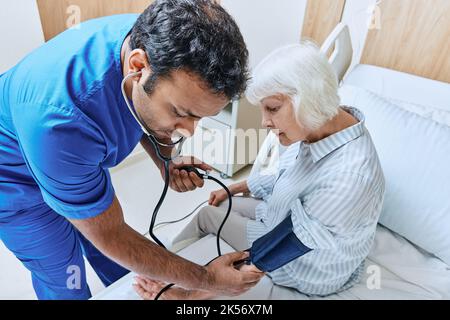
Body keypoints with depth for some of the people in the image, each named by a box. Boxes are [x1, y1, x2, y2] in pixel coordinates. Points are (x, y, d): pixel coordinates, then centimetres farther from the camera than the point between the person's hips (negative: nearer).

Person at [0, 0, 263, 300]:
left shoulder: (156, 40, -25)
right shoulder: (59, 120, -44)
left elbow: (141, 115, -3)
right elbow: (109, 236, -31)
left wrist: (166, 161, -22)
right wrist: (206, 280, -24)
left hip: (82, 162, 5)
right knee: (64, 279, 11)